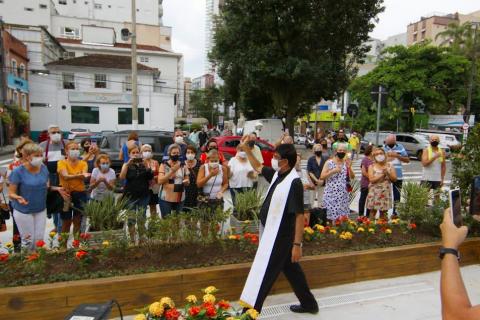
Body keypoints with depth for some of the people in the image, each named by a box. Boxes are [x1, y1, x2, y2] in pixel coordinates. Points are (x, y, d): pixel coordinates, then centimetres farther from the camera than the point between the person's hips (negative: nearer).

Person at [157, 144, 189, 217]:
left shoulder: (183, 166, 7)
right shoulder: (164, 165, -3)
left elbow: (187, 180, 14)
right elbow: (160, 181, -13)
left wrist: (186, 181, -10)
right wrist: (172, 171, -20)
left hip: (180, 199, 3)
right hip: (166, 198, -3)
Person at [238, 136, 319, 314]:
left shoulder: (294, 182, -23)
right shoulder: (277, 174, 2)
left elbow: (299, 215, -22)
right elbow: (258, 168, 20)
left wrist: (297, 244, -22)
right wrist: (246, 148, 13)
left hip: (279, 237, -9)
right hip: (271, 233, 9)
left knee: (263, 274, 0)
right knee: (290, 269, 21)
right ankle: (309, 303, 38)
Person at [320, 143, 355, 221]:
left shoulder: (346, 163, 7)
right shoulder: (329, 162, -3)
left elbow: (352, 177, 3)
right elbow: (321, 177, -8)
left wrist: (349, 167, -13)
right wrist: (333, 171, -18)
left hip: (342, 195, 3)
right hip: (330, 194, -3)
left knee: (342, 216, 4)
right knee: (330, 216, -2)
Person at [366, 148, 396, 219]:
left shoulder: (389, 166, 5)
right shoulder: (372, 167, -1)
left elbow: (394, 179, 0)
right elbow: (371, 179, -13)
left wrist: (388, 173, -15)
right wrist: (382, 174, -17)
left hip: (385, 192, 2)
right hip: (374, 192, -2)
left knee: (383, 212, 8)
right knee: (373, 212, 1)